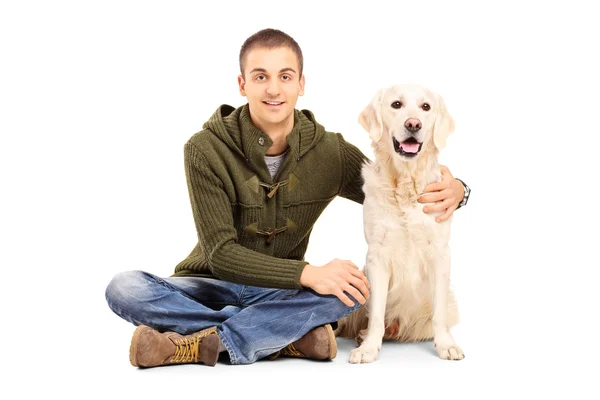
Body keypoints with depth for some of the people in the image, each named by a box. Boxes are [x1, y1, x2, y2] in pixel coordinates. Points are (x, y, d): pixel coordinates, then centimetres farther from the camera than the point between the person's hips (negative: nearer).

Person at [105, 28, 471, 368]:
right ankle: (289, 338, -30)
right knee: (125, 289, -29)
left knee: (354, 287, -29)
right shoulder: (206, 149, -15)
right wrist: (306, 273, -32)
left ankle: (196, 346, -30)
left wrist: (452, 190, -21)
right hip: (212, 285, -1)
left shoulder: (331, 153, -6)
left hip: (280, 293, 2)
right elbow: (220, 253, -19)